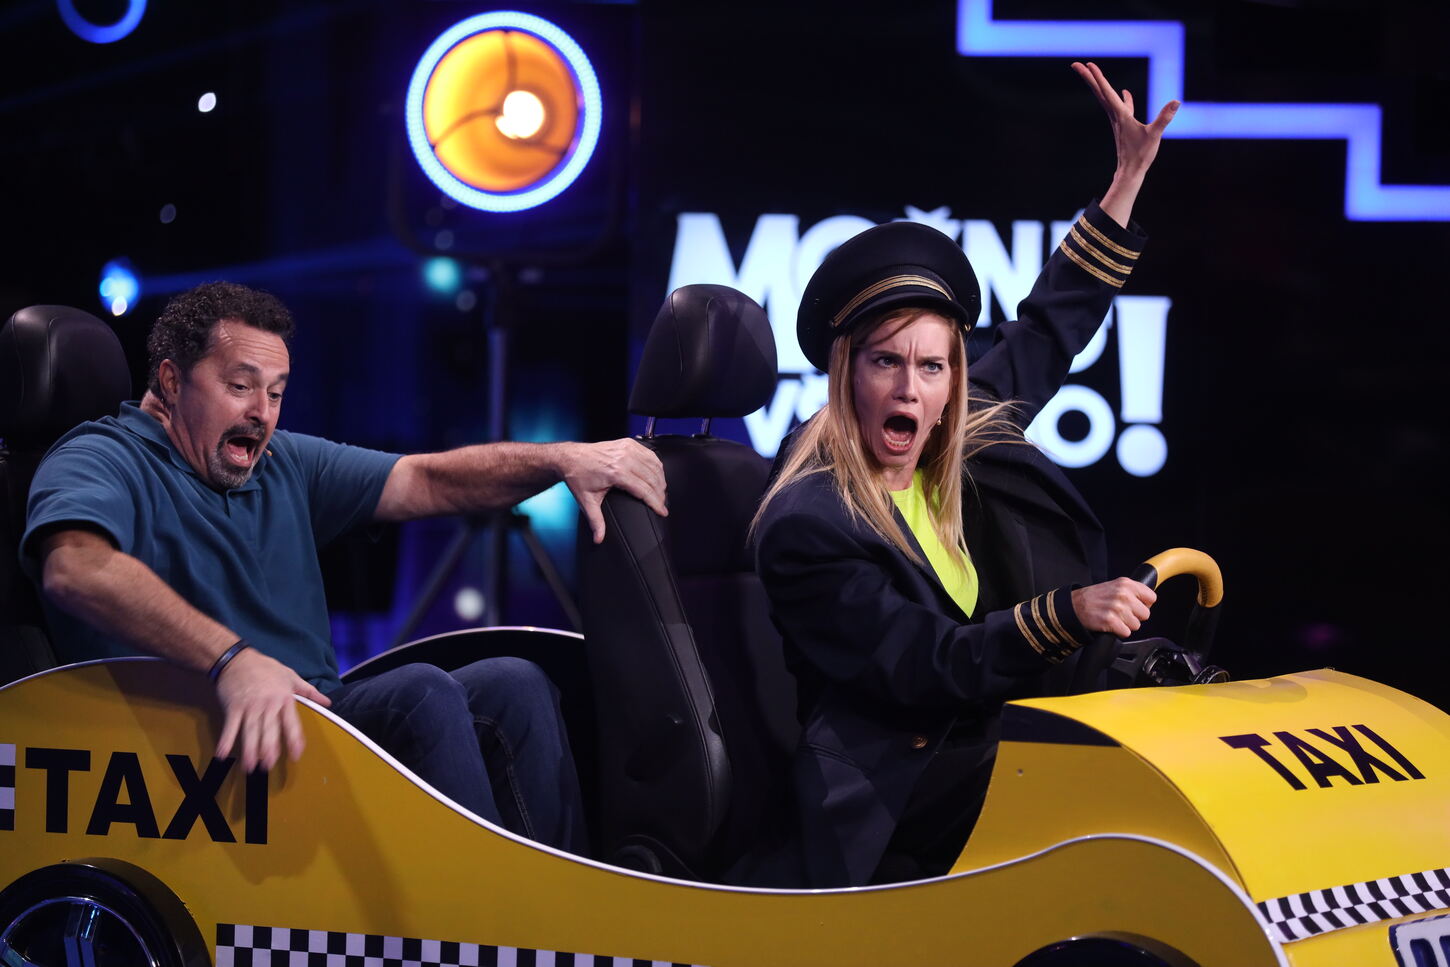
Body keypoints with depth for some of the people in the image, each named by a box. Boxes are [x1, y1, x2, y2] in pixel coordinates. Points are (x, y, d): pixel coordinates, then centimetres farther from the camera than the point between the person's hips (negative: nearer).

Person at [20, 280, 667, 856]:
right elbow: (75, 569, -29)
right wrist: (231, 659, -42)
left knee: (512, 686, -4)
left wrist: (561, 460, -1)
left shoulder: (285, 465, 21)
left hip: (316, 716, 9)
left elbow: (428, 482, 18)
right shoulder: (100, 461, -6)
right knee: (421, 692, -25)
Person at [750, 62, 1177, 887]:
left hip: (996, 755, 7)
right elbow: (929, 670, -17)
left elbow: (1050, 332, 22)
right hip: (897, 817, -7)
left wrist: (1129, 179, 22)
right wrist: (1065, 614, -28)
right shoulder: (804, 527, -11)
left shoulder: (965, 451, 8)